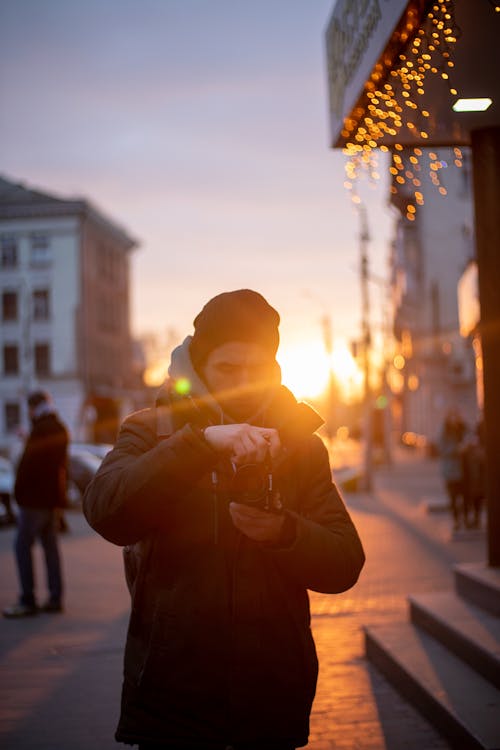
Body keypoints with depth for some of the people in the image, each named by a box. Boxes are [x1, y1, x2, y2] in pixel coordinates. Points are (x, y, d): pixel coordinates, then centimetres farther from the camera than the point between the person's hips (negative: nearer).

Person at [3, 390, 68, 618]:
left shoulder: (40, 430, -16)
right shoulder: (60, 430, 13)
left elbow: (28, 463, -17)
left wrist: (19, 491, -8)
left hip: (36, 496, -9)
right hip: (53, 496, 9)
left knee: (23, 546, -5)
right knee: (50, 546, 13)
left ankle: (28, 601, -6)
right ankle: (55, 598, 15)